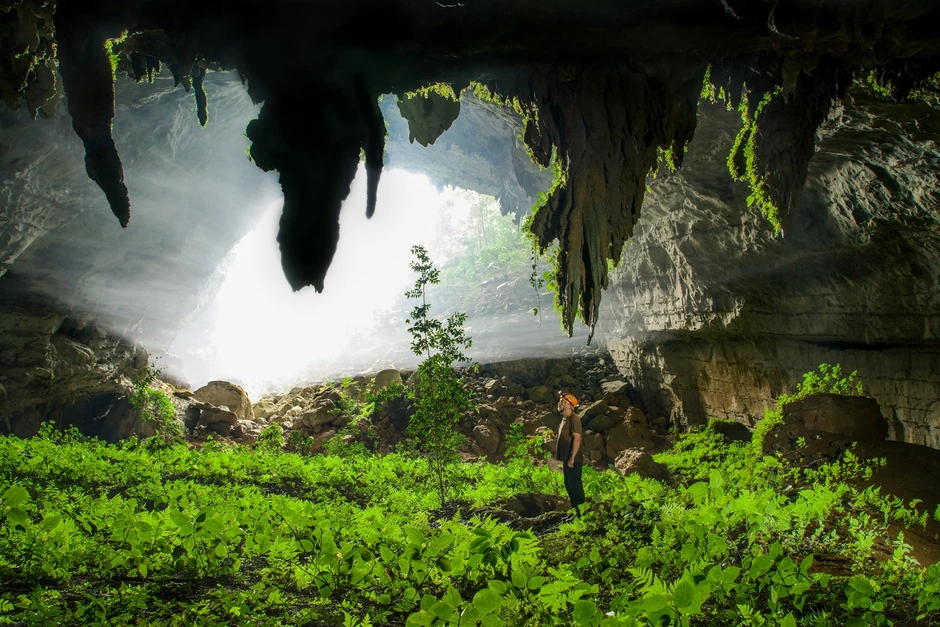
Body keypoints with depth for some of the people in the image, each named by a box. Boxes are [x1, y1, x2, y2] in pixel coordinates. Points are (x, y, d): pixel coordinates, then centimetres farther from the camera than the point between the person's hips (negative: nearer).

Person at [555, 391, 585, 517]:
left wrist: (572, 458, -24)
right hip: (566, 459, 10)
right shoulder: (565, 419, 14)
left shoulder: (574, 419, -16)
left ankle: (580, 511, 2)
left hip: (573, 459, -10)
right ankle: (575, 508, 25)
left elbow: (577, 438, -22)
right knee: (568, 485, 16)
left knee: (575, 485, -5)